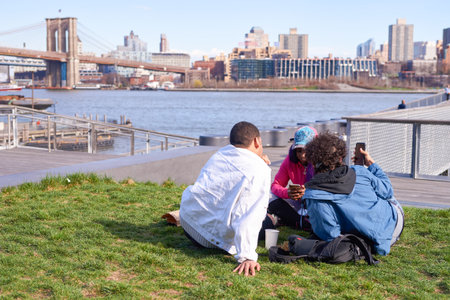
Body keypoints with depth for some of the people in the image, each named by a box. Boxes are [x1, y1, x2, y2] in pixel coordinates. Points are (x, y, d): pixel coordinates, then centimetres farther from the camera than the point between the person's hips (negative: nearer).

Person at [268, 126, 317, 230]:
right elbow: (275, 185, -4)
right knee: (273, 203, -19)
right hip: (300, 204, 4)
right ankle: (306, 225, -25)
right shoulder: (290, 160, -4)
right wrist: (287, 193, -28)